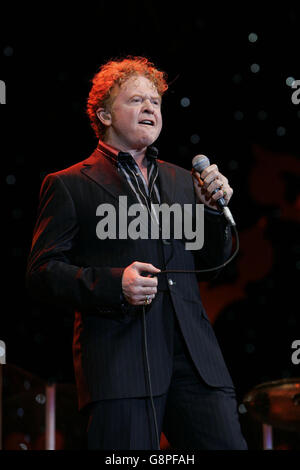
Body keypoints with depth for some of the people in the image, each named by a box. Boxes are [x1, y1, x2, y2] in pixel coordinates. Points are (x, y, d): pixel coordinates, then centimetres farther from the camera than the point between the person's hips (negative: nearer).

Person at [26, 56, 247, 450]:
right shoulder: (69, 186, 6)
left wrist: (213, 207, 4)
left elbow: (213, 259, 23)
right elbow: (42, 273, -1)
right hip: (120, 357, -4)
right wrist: (113, 284, -16)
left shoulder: (182, 181, 22)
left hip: (194, 355, 5)